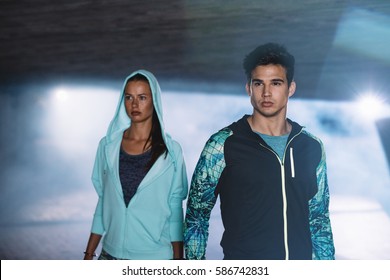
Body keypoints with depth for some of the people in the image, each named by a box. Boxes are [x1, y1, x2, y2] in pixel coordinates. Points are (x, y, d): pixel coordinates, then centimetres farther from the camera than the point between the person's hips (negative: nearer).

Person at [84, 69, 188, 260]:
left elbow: (175, 210, -1)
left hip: (156, 257, -2)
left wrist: (178, 259, -4)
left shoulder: (171, 151, -4)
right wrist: (89, 254, 8)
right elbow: (103, 202, 8)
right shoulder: (107, 145, 3)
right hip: (111, 253, 2)